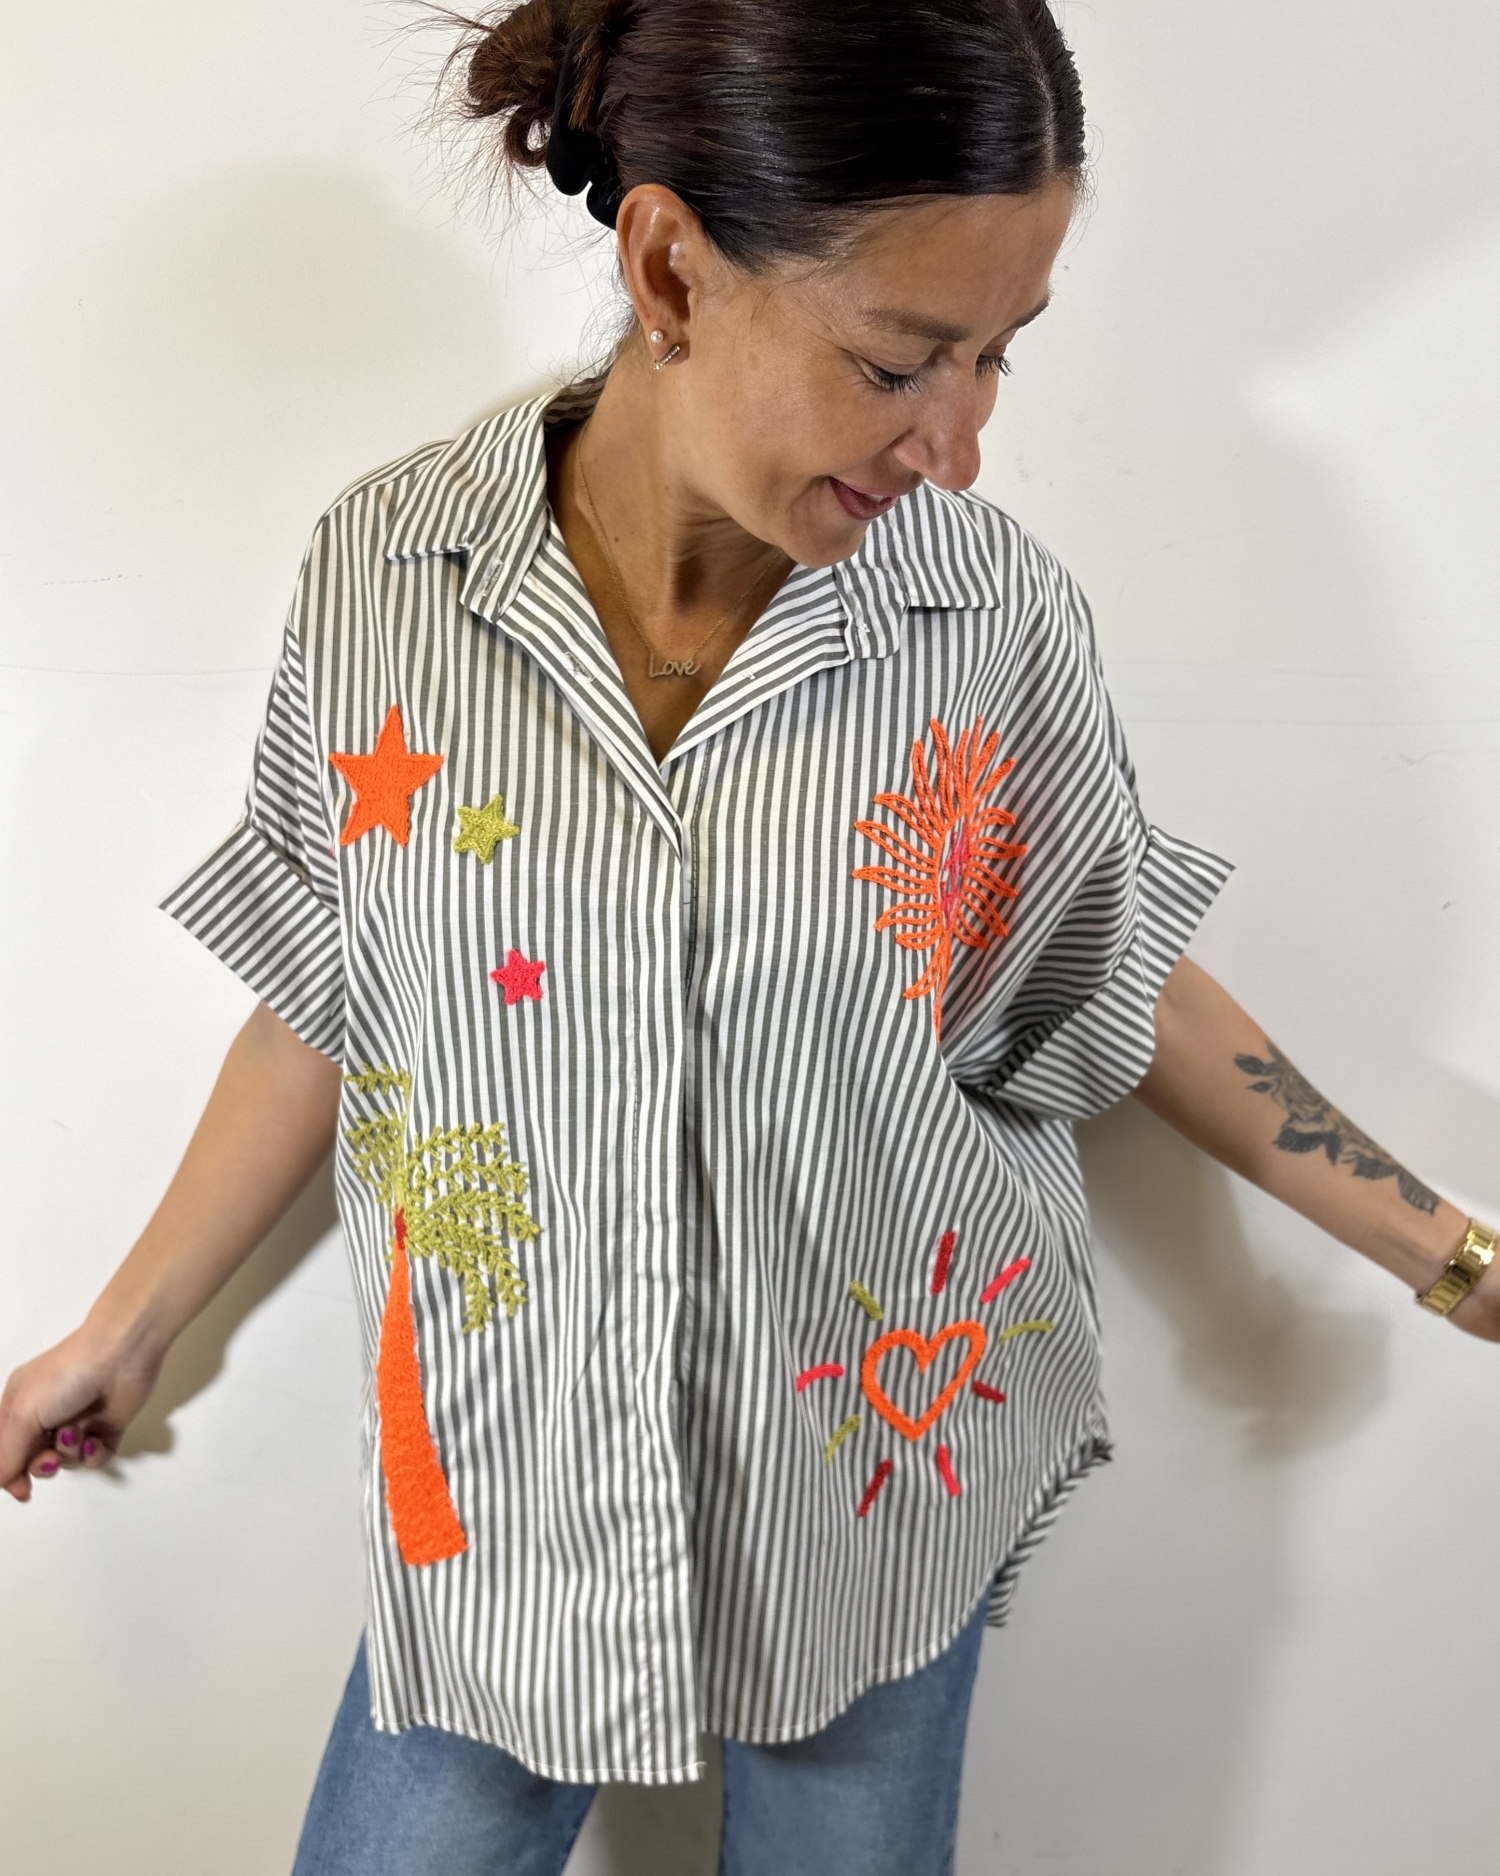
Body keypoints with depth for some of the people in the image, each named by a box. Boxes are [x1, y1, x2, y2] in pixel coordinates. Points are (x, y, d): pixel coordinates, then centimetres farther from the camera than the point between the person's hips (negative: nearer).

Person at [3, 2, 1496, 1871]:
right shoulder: (383, 568, -13)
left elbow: (1122, 986, 0)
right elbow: (323, 1008, 0)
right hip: (504, 1492, 1)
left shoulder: (999, 616, -14)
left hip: (881, 1494, 0)